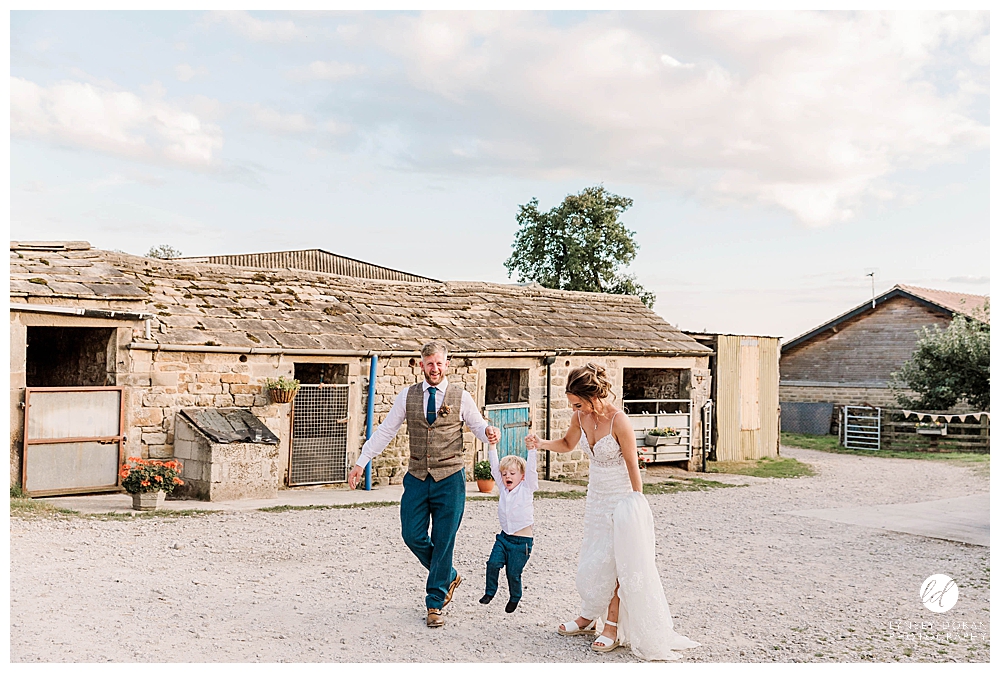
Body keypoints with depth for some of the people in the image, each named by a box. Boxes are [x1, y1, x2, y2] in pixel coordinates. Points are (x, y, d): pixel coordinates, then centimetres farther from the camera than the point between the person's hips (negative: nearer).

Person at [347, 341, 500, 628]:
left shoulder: (461, 397, 0)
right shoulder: (407, 396, 5)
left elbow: (478, 426, 9)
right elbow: (385, 431, 8)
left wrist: (489, 432, -15)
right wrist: (361, 462, 4)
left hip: (450, 478, -2)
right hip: (417, 478, 3)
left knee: (443, 541, 1)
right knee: (412, 535, 1)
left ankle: (435, 603, 15)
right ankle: (448, 576, 28)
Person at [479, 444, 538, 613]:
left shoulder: (526, 488, -4)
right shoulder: (503, 487, 7)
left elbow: (531, 469, -17)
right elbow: (494, 467, 5)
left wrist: (532, 449, -28)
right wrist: (492, 446, -1)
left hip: (522, 541, -4)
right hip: (504, 536, 4)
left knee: (513, 573, 0)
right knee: (493, 564, -8)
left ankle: (515, 598, 25)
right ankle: (490, 592, 13)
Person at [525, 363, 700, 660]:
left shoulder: (618, 421, -24)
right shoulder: (581, 417, -4)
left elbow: (633, 466, -17)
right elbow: (568, 444, 15)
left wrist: (636, 504, -13)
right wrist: (542, 443, -4)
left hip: (621, 499, -6)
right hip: (597, 497, 6)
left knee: (616, 561, 0)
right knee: (592, 558, 12)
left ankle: (613, 625, 11)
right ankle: (589, 616, 28)